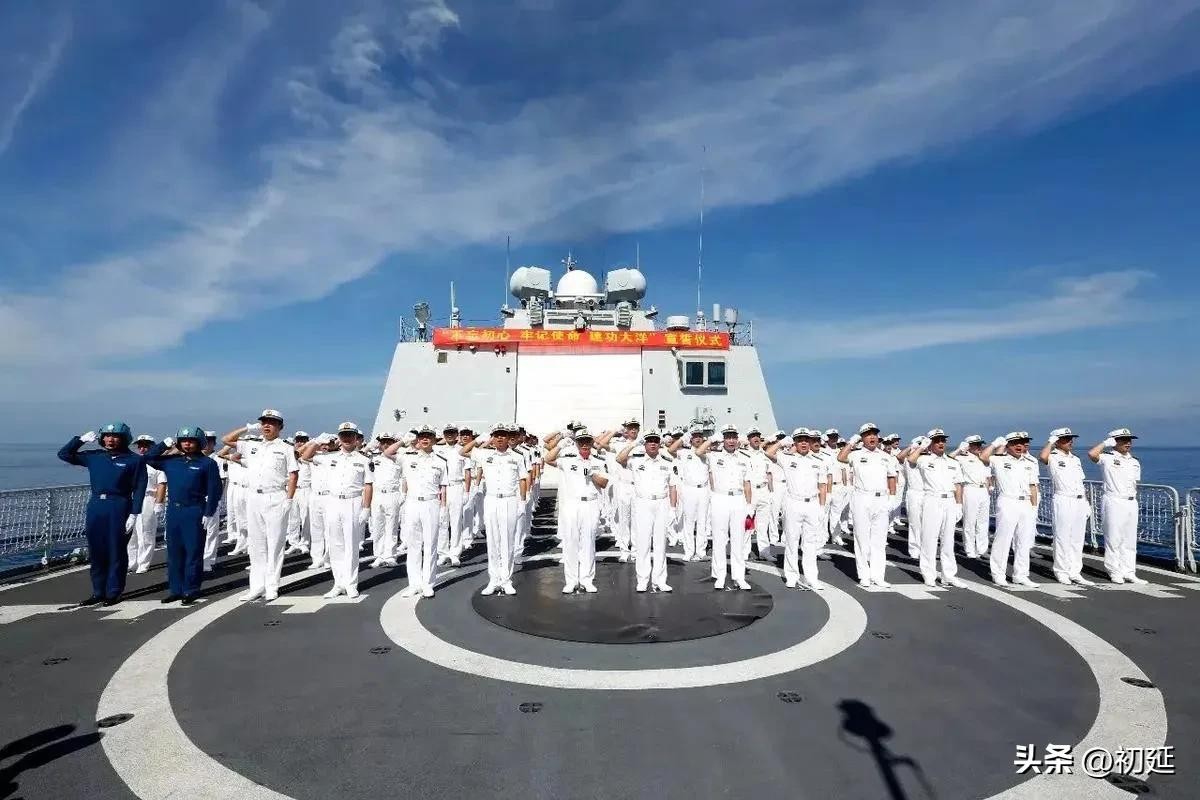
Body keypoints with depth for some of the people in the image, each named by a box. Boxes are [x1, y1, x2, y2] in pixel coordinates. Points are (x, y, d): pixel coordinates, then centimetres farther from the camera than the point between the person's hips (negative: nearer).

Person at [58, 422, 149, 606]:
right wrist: (81, 439, 5)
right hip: (95, 507, 5)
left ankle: (114, 593, 11)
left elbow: (139, 489, -5)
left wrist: (134, 513, -11)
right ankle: (98, 592, 21)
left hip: (119, 508, -4)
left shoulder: (135, 460, -2)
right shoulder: (94, 457, 11)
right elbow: (64, 454, 18)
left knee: (116, 552, 1)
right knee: (96, 552, 10)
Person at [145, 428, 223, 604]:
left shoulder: (208, 463, -3)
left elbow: (214, 491, -6)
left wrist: (208, 514, -10)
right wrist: (165, 444, 8)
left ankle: (191, 590, 7)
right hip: (173, 510, 5)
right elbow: (149, 457, 19)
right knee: (174, 552, 11)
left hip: (195, 511, -5)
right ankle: (175, 589, 20)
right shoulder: (171, 461, 11)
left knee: (193, 552, -1)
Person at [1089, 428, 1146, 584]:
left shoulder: (1135, 462, 13)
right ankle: (1114, 573, 8)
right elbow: (1091, 454, -27)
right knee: (1113, 539, 0)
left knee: (1130, 540, 10)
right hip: (1113, 502, -6)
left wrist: (1133, 499, 13)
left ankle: (1129, 572, 17)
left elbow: (1135, 484, 18)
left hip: (1131, 503, 6)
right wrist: (1106, 443, -13)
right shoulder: (1107, 458, -6)